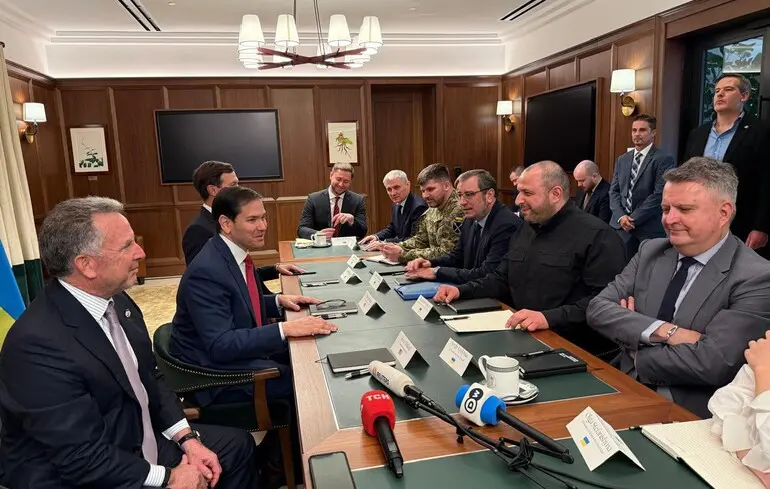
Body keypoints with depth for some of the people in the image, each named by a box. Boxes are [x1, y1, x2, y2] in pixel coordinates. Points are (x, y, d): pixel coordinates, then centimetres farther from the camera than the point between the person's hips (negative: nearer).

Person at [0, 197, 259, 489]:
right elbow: (83, 459, -25)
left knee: (237, 445, 10)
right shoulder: (39, 343, -27)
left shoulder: (115, 301, -3)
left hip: (141, 444, 8)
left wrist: (187, 438, -4)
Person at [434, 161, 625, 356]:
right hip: (522, 337, 7)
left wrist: (550, 318, -30)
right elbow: (502, 280, 22)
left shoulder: (597, 236, -11)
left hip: (573, 348, -7)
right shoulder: (525, 231, 16)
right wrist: (461, 290, 6)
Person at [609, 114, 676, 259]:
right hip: (621, 226, 5)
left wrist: (634, 219, -14)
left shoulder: (663, 159, -4)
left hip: (650, 229, -4)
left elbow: (659, 194, -12)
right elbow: (614, 191, 11)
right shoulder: (622, 160, 15)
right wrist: (621, 216, -5)